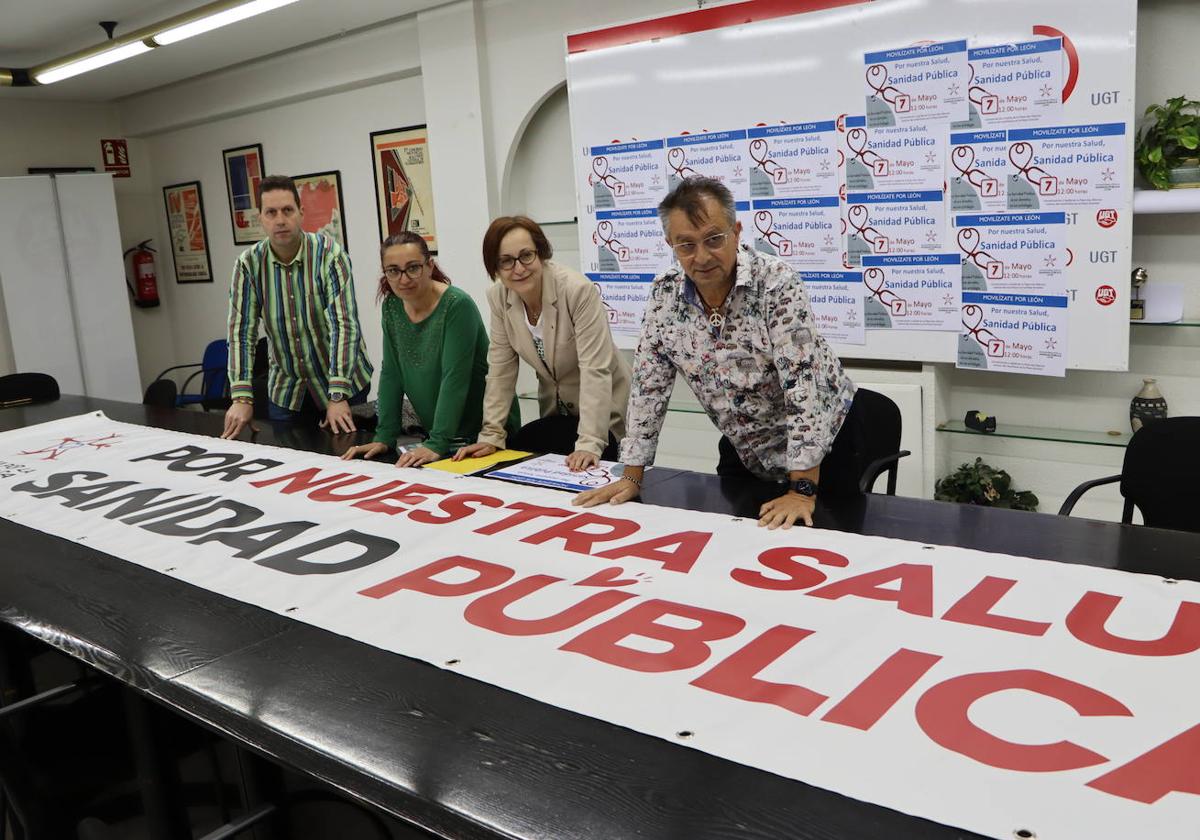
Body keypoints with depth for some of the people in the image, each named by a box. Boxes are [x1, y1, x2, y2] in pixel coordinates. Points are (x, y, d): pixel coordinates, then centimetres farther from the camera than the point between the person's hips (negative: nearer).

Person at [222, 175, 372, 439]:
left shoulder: (329, 254, -17)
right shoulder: (249, 263, -7)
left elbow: (344, 325, -23)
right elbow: (241, 331, -8)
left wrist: (337, 396, -28)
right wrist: (242, 398, -16)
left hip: (341, 384, -3)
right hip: (285, 389, 3)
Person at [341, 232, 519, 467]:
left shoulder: (457, 305, -19)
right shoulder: (392, 306, 1)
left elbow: (454, 379, -23)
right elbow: (391, 375, 3)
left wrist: (437, 444, -27)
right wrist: (383, 437, -3)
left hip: (486, 429, -5)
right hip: (436, 431, 5)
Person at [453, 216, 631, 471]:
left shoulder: (579, 290, -25)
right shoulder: (498, 297, -7)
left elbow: (595, 370, -27)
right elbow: (501, 369, -2)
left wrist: (589, 444, -33)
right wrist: (491, 436, -9)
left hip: (602, 407, -5)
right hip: (555, 408, 5)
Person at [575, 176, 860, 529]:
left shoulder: (776, 282, -25)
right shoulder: (665, 294, -10)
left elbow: (803, 384, -30)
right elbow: (649, 384, -5)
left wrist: (802, 490, -33)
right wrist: (632, 476, -8)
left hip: (819, 442, -4)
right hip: (743, 448, 4)